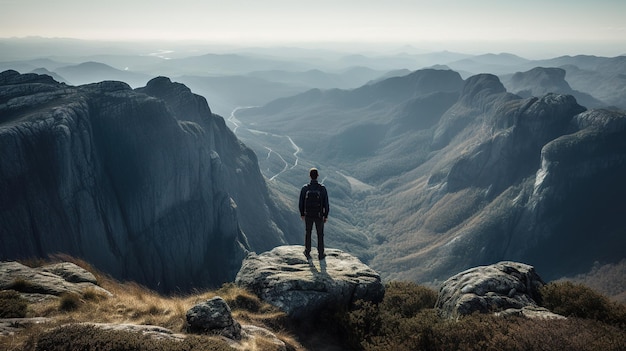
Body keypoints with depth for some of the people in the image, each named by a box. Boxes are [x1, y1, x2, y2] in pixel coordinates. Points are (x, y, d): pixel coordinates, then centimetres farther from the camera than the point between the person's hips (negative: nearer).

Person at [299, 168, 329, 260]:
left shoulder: (305, 188, -13)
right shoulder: (322, 188, -16)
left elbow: (301, 203, -4)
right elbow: (326, 203, -11)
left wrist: (302, 214, 11)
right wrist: (326, 216, 2)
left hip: (308, 215, 1)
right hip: (319, 215, -1)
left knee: (308, 233, 20)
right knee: (320, 234, 15)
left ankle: (307, 253, 29)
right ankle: (321, 254, 24)